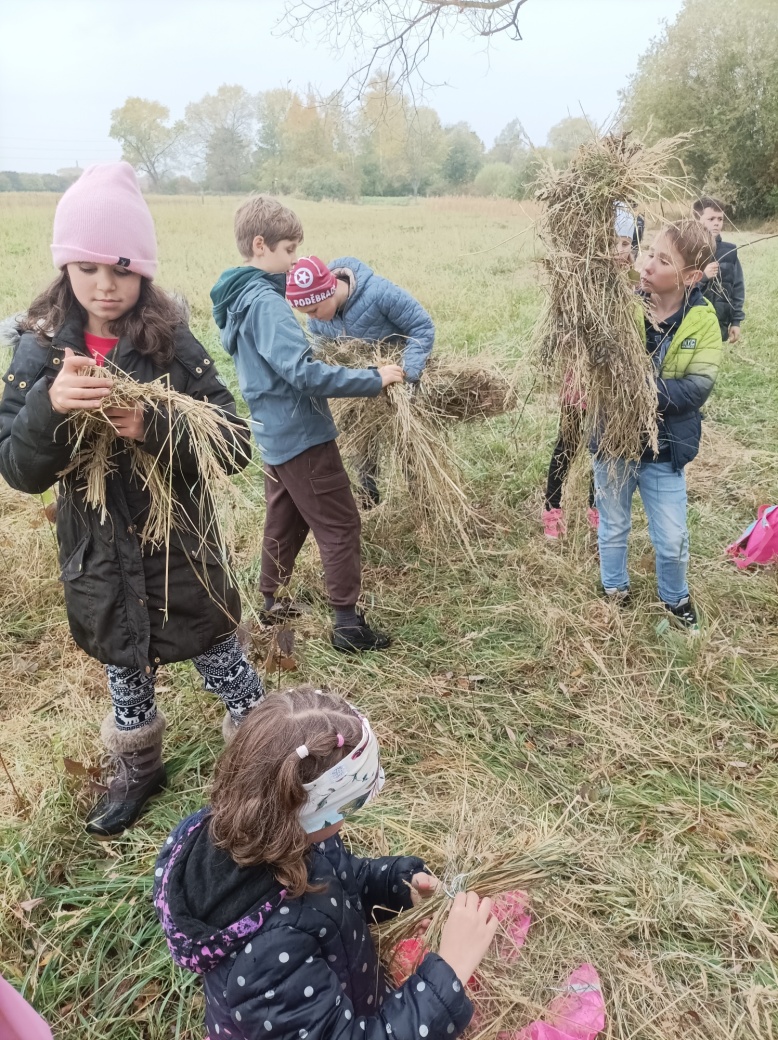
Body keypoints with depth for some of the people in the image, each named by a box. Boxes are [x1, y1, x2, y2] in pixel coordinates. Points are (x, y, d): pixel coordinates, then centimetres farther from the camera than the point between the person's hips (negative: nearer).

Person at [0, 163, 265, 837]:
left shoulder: (172, 344, -12)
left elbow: (237, 446, -15)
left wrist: (154, 428, -32)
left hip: (181, 550, -2)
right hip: (99, 558, 2)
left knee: (221, 664, 13)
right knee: (125, 673, 22)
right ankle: (138, 772, 49)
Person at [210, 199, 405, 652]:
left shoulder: (242, 297, 10)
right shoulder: (267, 303, -21)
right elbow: (304, 373, -29)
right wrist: (374, 379, -25)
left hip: (277, 433, 10)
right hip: (302, 434, -10)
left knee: (286, 521, 20)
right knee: (340, 525, -1)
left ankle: (274, 603, 32)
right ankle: (348, 623, 6)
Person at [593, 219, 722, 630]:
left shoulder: (703, 321, -10)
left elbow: (698, 387, -18)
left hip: (664, 447, 0)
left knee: (672, 539, 12)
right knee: (613, 528, 19)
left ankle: (675, 598, 40)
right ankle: (614, 591, 44)